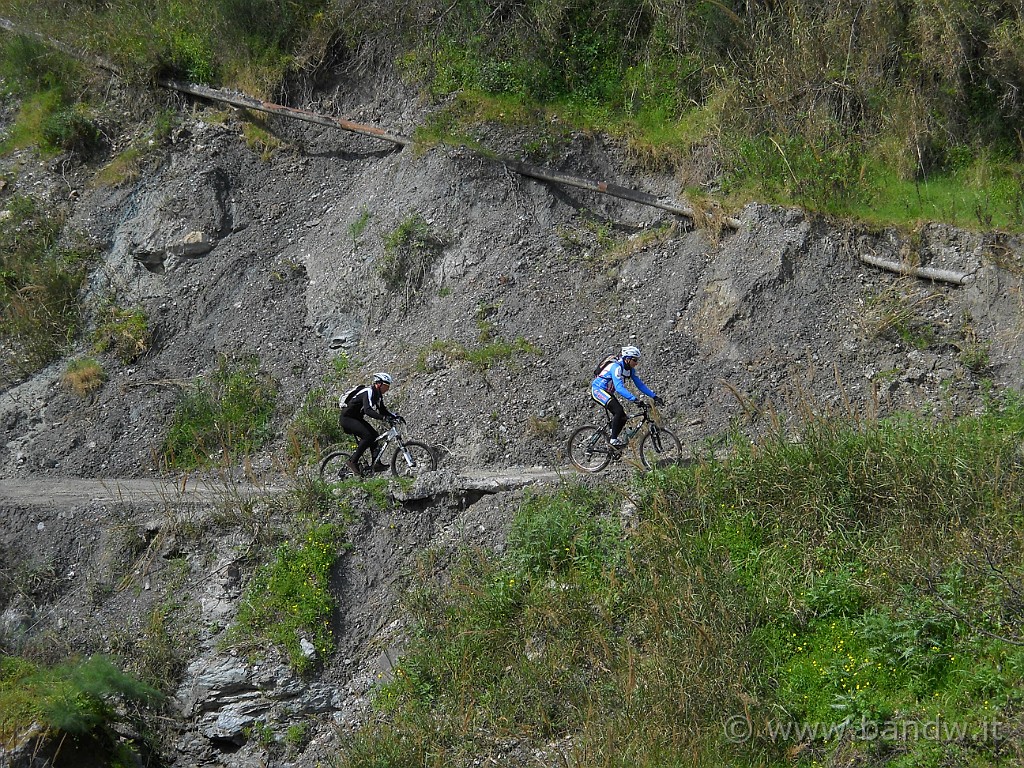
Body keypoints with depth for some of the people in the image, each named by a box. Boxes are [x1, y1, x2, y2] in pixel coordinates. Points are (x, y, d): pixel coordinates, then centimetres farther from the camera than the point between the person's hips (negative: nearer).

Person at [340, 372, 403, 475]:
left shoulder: (378, 394, 7)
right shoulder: (368, 392, -23)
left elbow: (382, 410, 14)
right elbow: (368, 410, -37)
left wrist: (395, 416, -1)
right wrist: (384, 418, -46)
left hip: (357, 419, 10)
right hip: (347, 419, -10)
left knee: (374, 435, 1)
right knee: (368, 435, -24)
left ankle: (376, 464, 3)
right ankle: (353, 461, -17)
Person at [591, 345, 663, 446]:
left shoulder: (630, 370, 0)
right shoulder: (616, 367, -27)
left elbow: (640, 384, 4)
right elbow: (619, 388, -37)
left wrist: (654, 396, -4)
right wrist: (635, 399, -45)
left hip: (608, 393, 9)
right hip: (598, 390, -9)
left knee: (622, 418, 0)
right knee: (618, 410, -26)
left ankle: (612, 439, 13)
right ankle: (613, 439, -20)